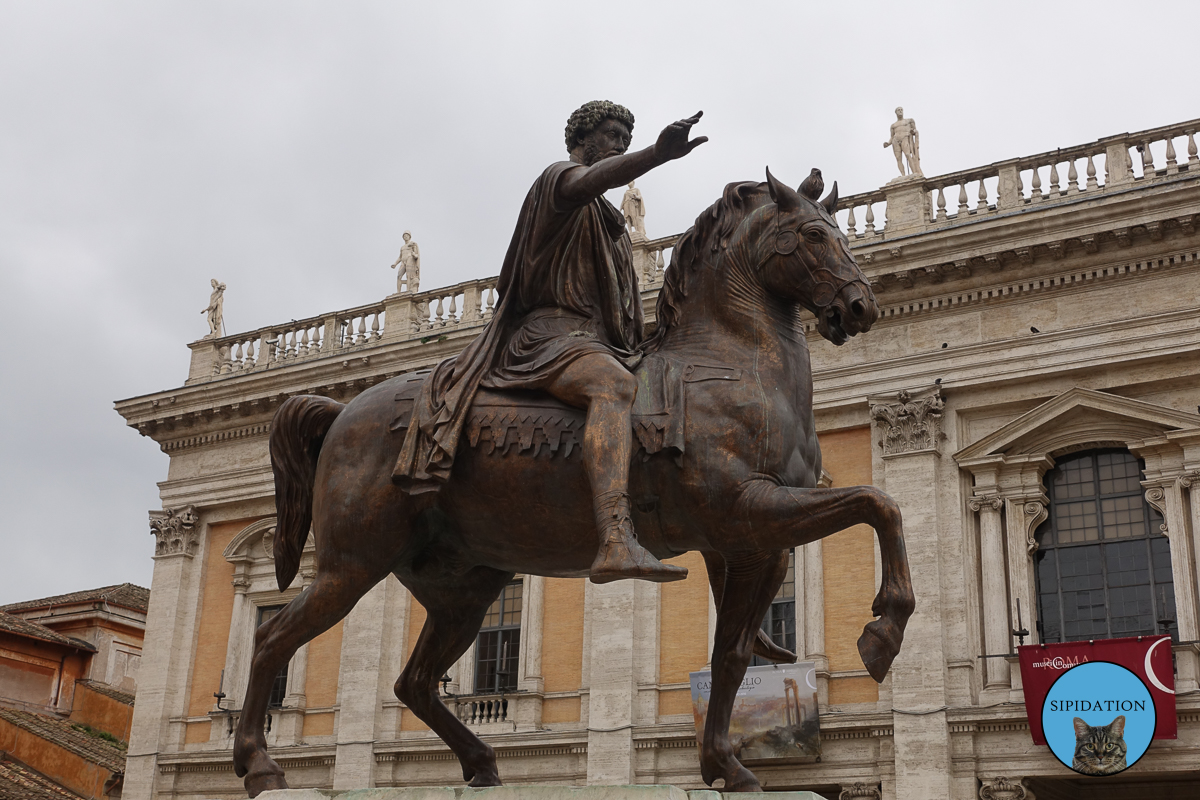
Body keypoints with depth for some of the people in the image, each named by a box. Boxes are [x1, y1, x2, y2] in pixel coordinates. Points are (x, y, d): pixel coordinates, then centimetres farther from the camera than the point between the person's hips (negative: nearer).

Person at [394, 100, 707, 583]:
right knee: (613, 387, -38)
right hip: (552, 332, -11)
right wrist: (658, 154, -39)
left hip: (599, 341, 11)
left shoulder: (607, 219, 35)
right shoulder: (561, 176, 5)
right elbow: (586, 182, -22)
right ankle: (616, 544, -58)